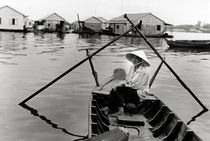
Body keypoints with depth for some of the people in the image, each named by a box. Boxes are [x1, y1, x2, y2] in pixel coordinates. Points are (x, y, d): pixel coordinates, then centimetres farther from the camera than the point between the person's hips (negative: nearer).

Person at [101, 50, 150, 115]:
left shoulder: (145, 70, -17)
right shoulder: (132, 67, 9)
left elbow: (138, 86, -19)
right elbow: (126, 80, 13)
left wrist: (125, 85, -11)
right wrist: (120, 84, -6)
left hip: (139, 93, -8)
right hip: (131, 90, 8)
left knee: (118, 90, -25)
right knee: (113, 90, -14)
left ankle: (120, 110, -23)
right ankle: (108, 108, -18)